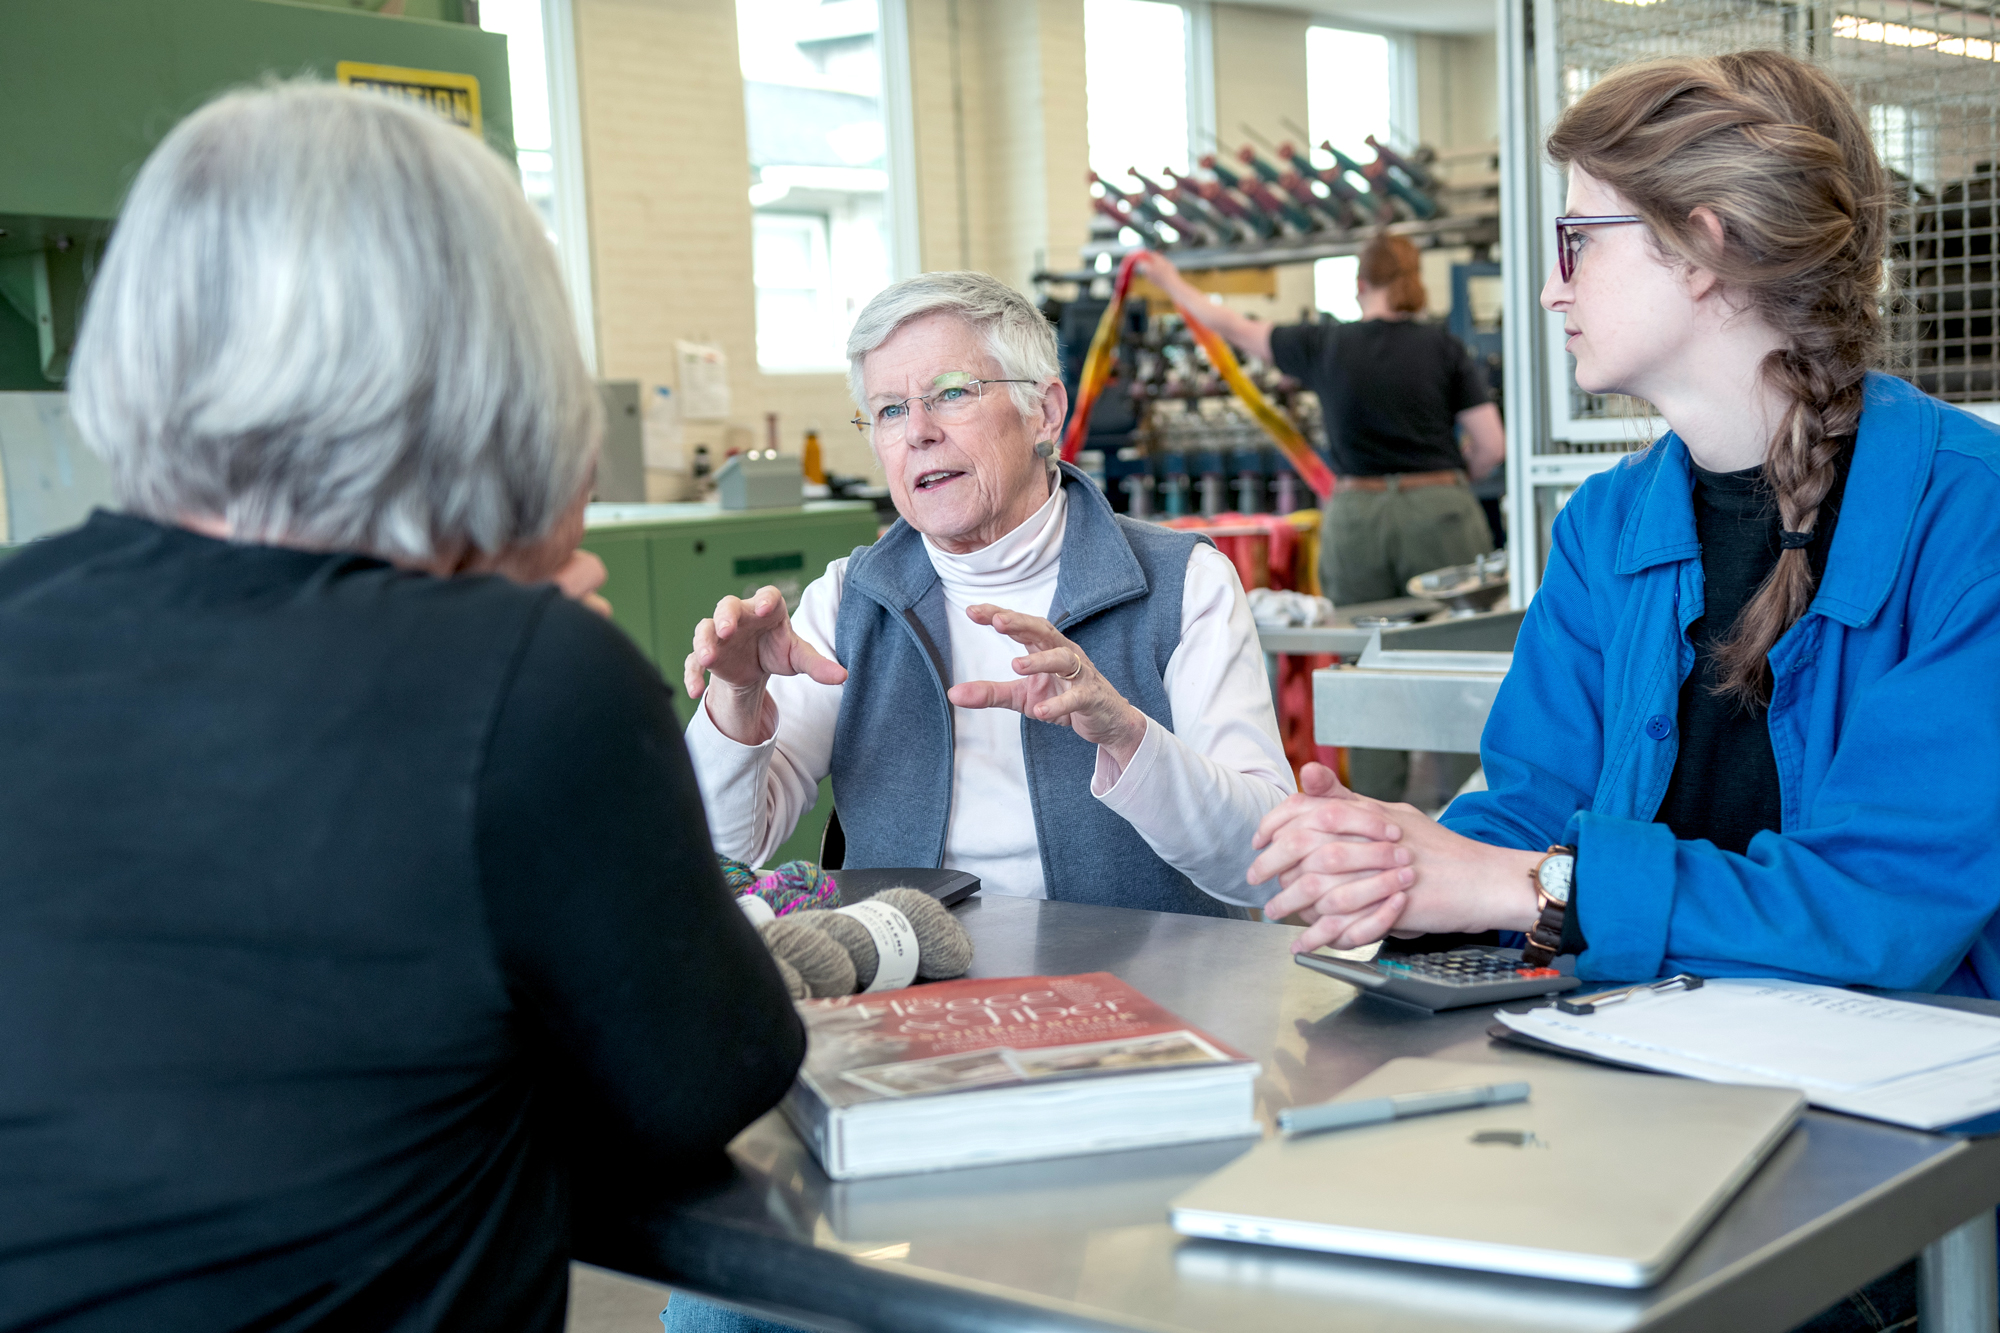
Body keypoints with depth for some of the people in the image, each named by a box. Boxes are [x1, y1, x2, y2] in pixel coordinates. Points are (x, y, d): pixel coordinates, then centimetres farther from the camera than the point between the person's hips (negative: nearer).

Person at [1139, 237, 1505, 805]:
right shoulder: (1443, 347, 0)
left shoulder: (1327, 344, 3)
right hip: (1438, 514, -1)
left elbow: (1236, 328, 17)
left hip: (1355, 518, 1)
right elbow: (1491, 445, -3)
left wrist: (1171, 280, 31)